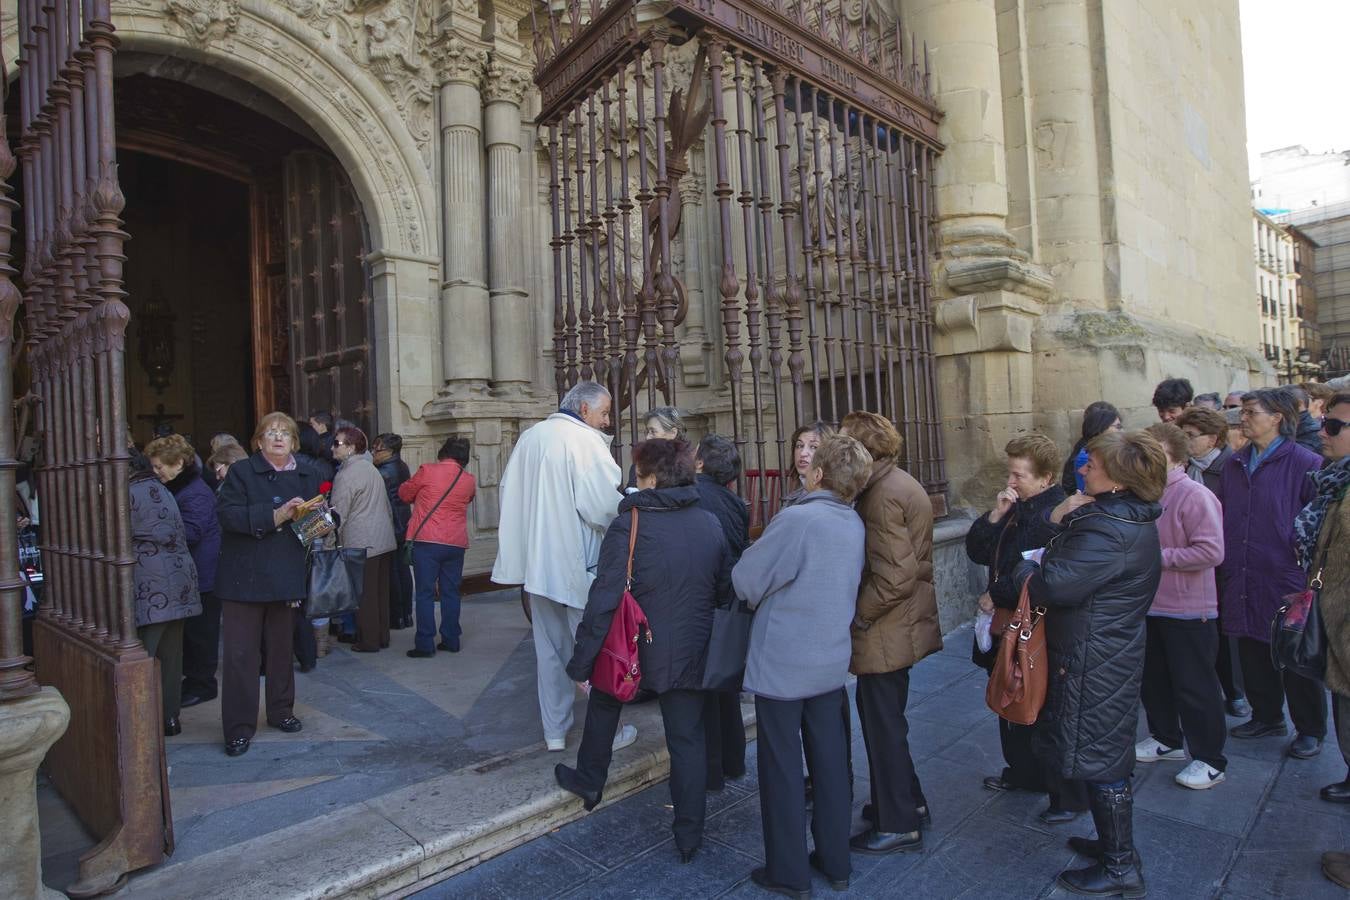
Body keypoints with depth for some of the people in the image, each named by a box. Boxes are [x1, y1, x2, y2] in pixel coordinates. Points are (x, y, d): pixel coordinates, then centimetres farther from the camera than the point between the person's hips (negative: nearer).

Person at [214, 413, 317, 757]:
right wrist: (275, 516, -22)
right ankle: (239, 728, 9)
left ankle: (281, 710, 31)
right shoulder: (241, 471, -3)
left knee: (281, 648, 15)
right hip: (244, 577, -4)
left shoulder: (306, 476, 9)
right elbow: (227, 514, -15)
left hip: (286, 576, 4)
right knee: (240, 653, -1)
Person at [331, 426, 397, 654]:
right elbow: (386, 506, 19)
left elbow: (338, 514, -11)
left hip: (361, 544, -8)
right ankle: (382, 636, 22)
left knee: (365, 594, 1)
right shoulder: (371, 468, 14)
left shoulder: (346, 475, -12)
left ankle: (368, 641, 8)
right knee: (381, 592, 13)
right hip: (385, 540, 8)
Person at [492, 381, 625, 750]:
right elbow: (605, 504, -22)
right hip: (577, 564, -6)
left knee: (550, 649, 15)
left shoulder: (529, 437, 7)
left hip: (537, 562, 7)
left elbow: (508, 492, 14)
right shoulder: (585, 441, -15)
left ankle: (554, 731, 24)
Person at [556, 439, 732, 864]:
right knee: (688, 738, 14)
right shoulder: (710, 523, -2)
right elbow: (726, 587, 8)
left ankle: (589, 780, 40)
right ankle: (689, 836, 23)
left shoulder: (628, 526, -17)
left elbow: (603, 601, -18)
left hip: (636, 651, -3)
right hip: (691, 654, 3)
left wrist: (581, 663, -10)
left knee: (603, 698, 27)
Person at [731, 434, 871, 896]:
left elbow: (745, 581, -16)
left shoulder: (796, 519, -22)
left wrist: (763, 597, 5)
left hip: (783, 664, -7)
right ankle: (836, 862, 31)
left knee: (782, 768, 8)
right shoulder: (855, 524, 1)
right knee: (830, 761, 17)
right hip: (832, 659, 7)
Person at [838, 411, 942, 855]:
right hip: (901, 624, 10)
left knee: (883, 725, 5)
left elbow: (896, 575, -26)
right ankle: (908, 801, 38)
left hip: (886, 631, -10)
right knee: (884, 719, 23)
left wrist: (859, 615, -15)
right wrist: (863, 612, 13)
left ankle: (899, 826, 20)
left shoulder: (884, 494, -22)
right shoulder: (899, 483, 10)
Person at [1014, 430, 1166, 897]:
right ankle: (1114, 842, 38)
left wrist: (1024, 568, -11)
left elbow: (1056, 586, -29)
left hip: (1094, 663, -10)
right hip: (1111, 653, 10)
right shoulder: (1130, 517, 9)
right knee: (1107, 754, 22)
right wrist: (1062, 519, -2)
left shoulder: (1109, 530, -26)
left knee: (1100, 761, 4)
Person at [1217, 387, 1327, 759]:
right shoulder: (1235, 464, 8)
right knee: (1253, 655, 17)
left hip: (1287, 583, -6)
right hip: (1242, 583, 6)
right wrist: (1224, 565, 10)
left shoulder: (1306, 464, -10)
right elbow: (1219, 517, 13)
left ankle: (1310, 730, 26)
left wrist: (1309, 568, -11)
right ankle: (1267, 716, 35)